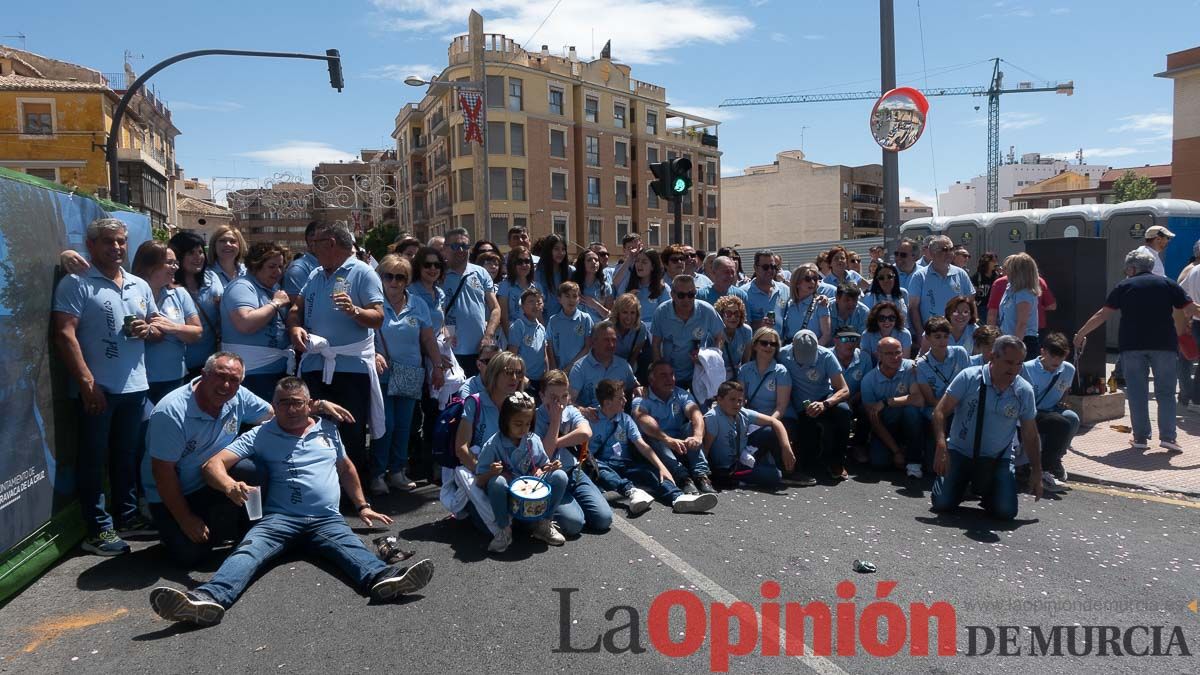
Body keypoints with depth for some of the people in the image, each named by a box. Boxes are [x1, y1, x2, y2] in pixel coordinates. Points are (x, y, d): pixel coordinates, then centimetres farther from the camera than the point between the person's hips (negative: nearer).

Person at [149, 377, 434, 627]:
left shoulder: (328, 429, 20)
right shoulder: (259, 436, 10)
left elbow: (346, 468, 32)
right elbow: (214, 464, 0)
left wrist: (363, 506, 25)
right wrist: (230, 486, -24)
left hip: (327, 519, 1)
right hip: (279, 518, 0)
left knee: (352, 548, -30)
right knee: (247, 551, -30)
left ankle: (383, 579, -59)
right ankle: (210, 598, -56)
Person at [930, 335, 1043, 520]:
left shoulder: (1024, 391, -2)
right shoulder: (968, 378, -11)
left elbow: (1030, 435, 8)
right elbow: (940, 412, -12)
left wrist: (1036, 472, 9)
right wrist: (941, 446, -26)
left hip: (998, 459, 2)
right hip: (960, 452, -2)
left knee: (1006, 511, -16)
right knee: (943, 504, -15)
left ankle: (985, 489, 19)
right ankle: (962, 483, 21)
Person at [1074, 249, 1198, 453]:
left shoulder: (1124, 286, 5)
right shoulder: (1167, 283, 7)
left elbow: (1102, 315, 5)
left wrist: (1081, 334, 12)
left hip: (1132, 345, 0)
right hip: (1164, 344, 0)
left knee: (1137, 392, 6)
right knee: (1166, 391, 8)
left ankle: (1141, 438, 7)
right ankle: (1168, 437, 1)